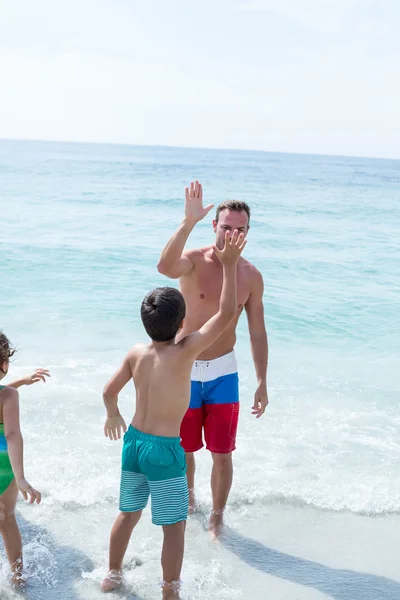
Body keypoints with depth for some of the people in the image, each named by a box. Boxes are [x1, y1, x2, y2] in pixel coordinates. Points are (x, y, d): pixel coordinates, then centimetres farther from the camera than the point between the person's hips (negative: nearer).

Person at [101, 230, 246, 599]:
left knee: (129, 513, 25)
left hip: (133, 441, 7)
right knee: (174, 526, 10)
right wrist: (229, 265, -15)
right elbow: (226, 314, -20)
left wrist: (113, 416, 28)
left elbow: (109, 391, 8)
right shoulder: (184, 352, -21)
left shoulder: (136, 354, -4)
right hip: (165, 450, -6)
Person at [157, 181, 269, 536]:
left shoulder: (252, 276, -3)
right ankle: (188, 500, 43)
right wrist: (189, 221, -47)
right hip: (185, 369, -1)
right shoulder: (194, 261, -14)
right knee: (183, 450, 15)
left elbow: (257, 332, 4)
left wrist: (262, 383, 3)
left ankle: (217, 517, 27)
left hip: (223, 372, 2)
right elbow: (165, 267, -40)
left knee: (222, 455, 4)